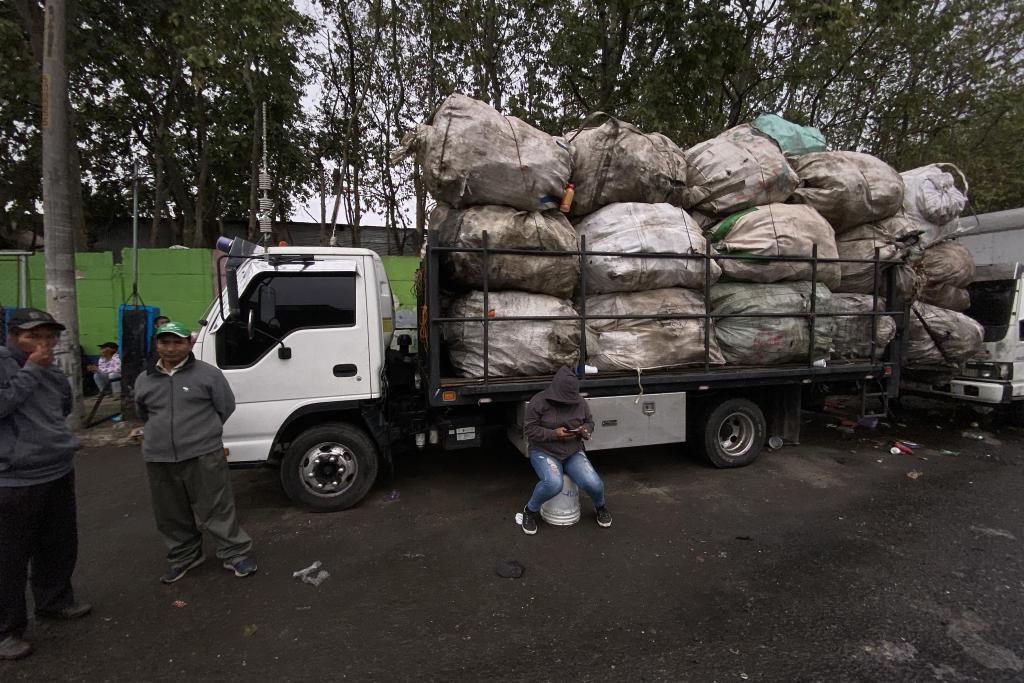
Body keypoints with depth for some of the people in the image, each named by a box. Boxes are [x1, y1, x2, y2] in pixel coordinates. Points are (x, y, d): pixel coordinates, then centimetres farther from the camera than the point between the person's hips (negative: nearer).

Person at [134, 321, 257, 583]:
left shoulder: (208, 373, -5)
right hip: (158, 459, 5)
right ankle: (182, 557, 34)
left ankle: (236, 554, 12)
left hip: (203, 455, -5)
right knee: (172, 514, 15)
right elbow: (143, 415, 26)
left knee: (216, 507, 0)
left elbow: (226, 407, 3)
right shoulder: (144, 380, 10)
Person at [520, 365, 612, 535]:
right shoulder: (539, 402, -13)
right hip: (544, 452, -3)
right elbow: (530, 430, -11)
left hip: (573, 452, 4)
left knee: (593, 483, -19)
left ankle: (600, 507, 19)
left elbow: (589, 422, 15)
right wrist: (554, 434, -24)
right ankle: (530, 511, -3)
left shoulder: (580, 402, 1)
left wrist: (586, 430, -10)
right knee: (553, 483, -34)